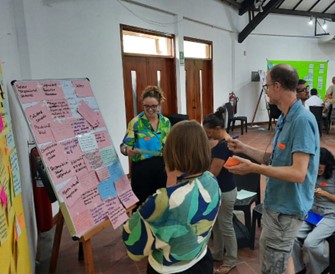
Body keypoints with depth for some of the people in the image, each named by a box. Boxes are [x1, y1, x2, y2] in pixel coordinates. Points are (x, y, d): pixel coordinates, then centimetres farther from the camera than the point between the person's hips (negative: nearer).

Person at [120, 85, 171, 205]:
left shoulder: (166, 122, 4)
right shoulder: (135, 122, -10)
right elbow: (124, 146, -12)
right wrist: (127, 150, -33)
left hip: (162, 168, 4)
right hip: (142, 169, -4)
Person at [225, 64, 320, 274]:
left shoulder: (302, 120, -24)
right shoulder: (286, 118, 8)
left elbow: (298, 173, -29)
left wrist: (255, 168, -28)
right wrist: (244, 149, 10)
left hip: (286, 209, -10)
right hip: (280, 204, 10)